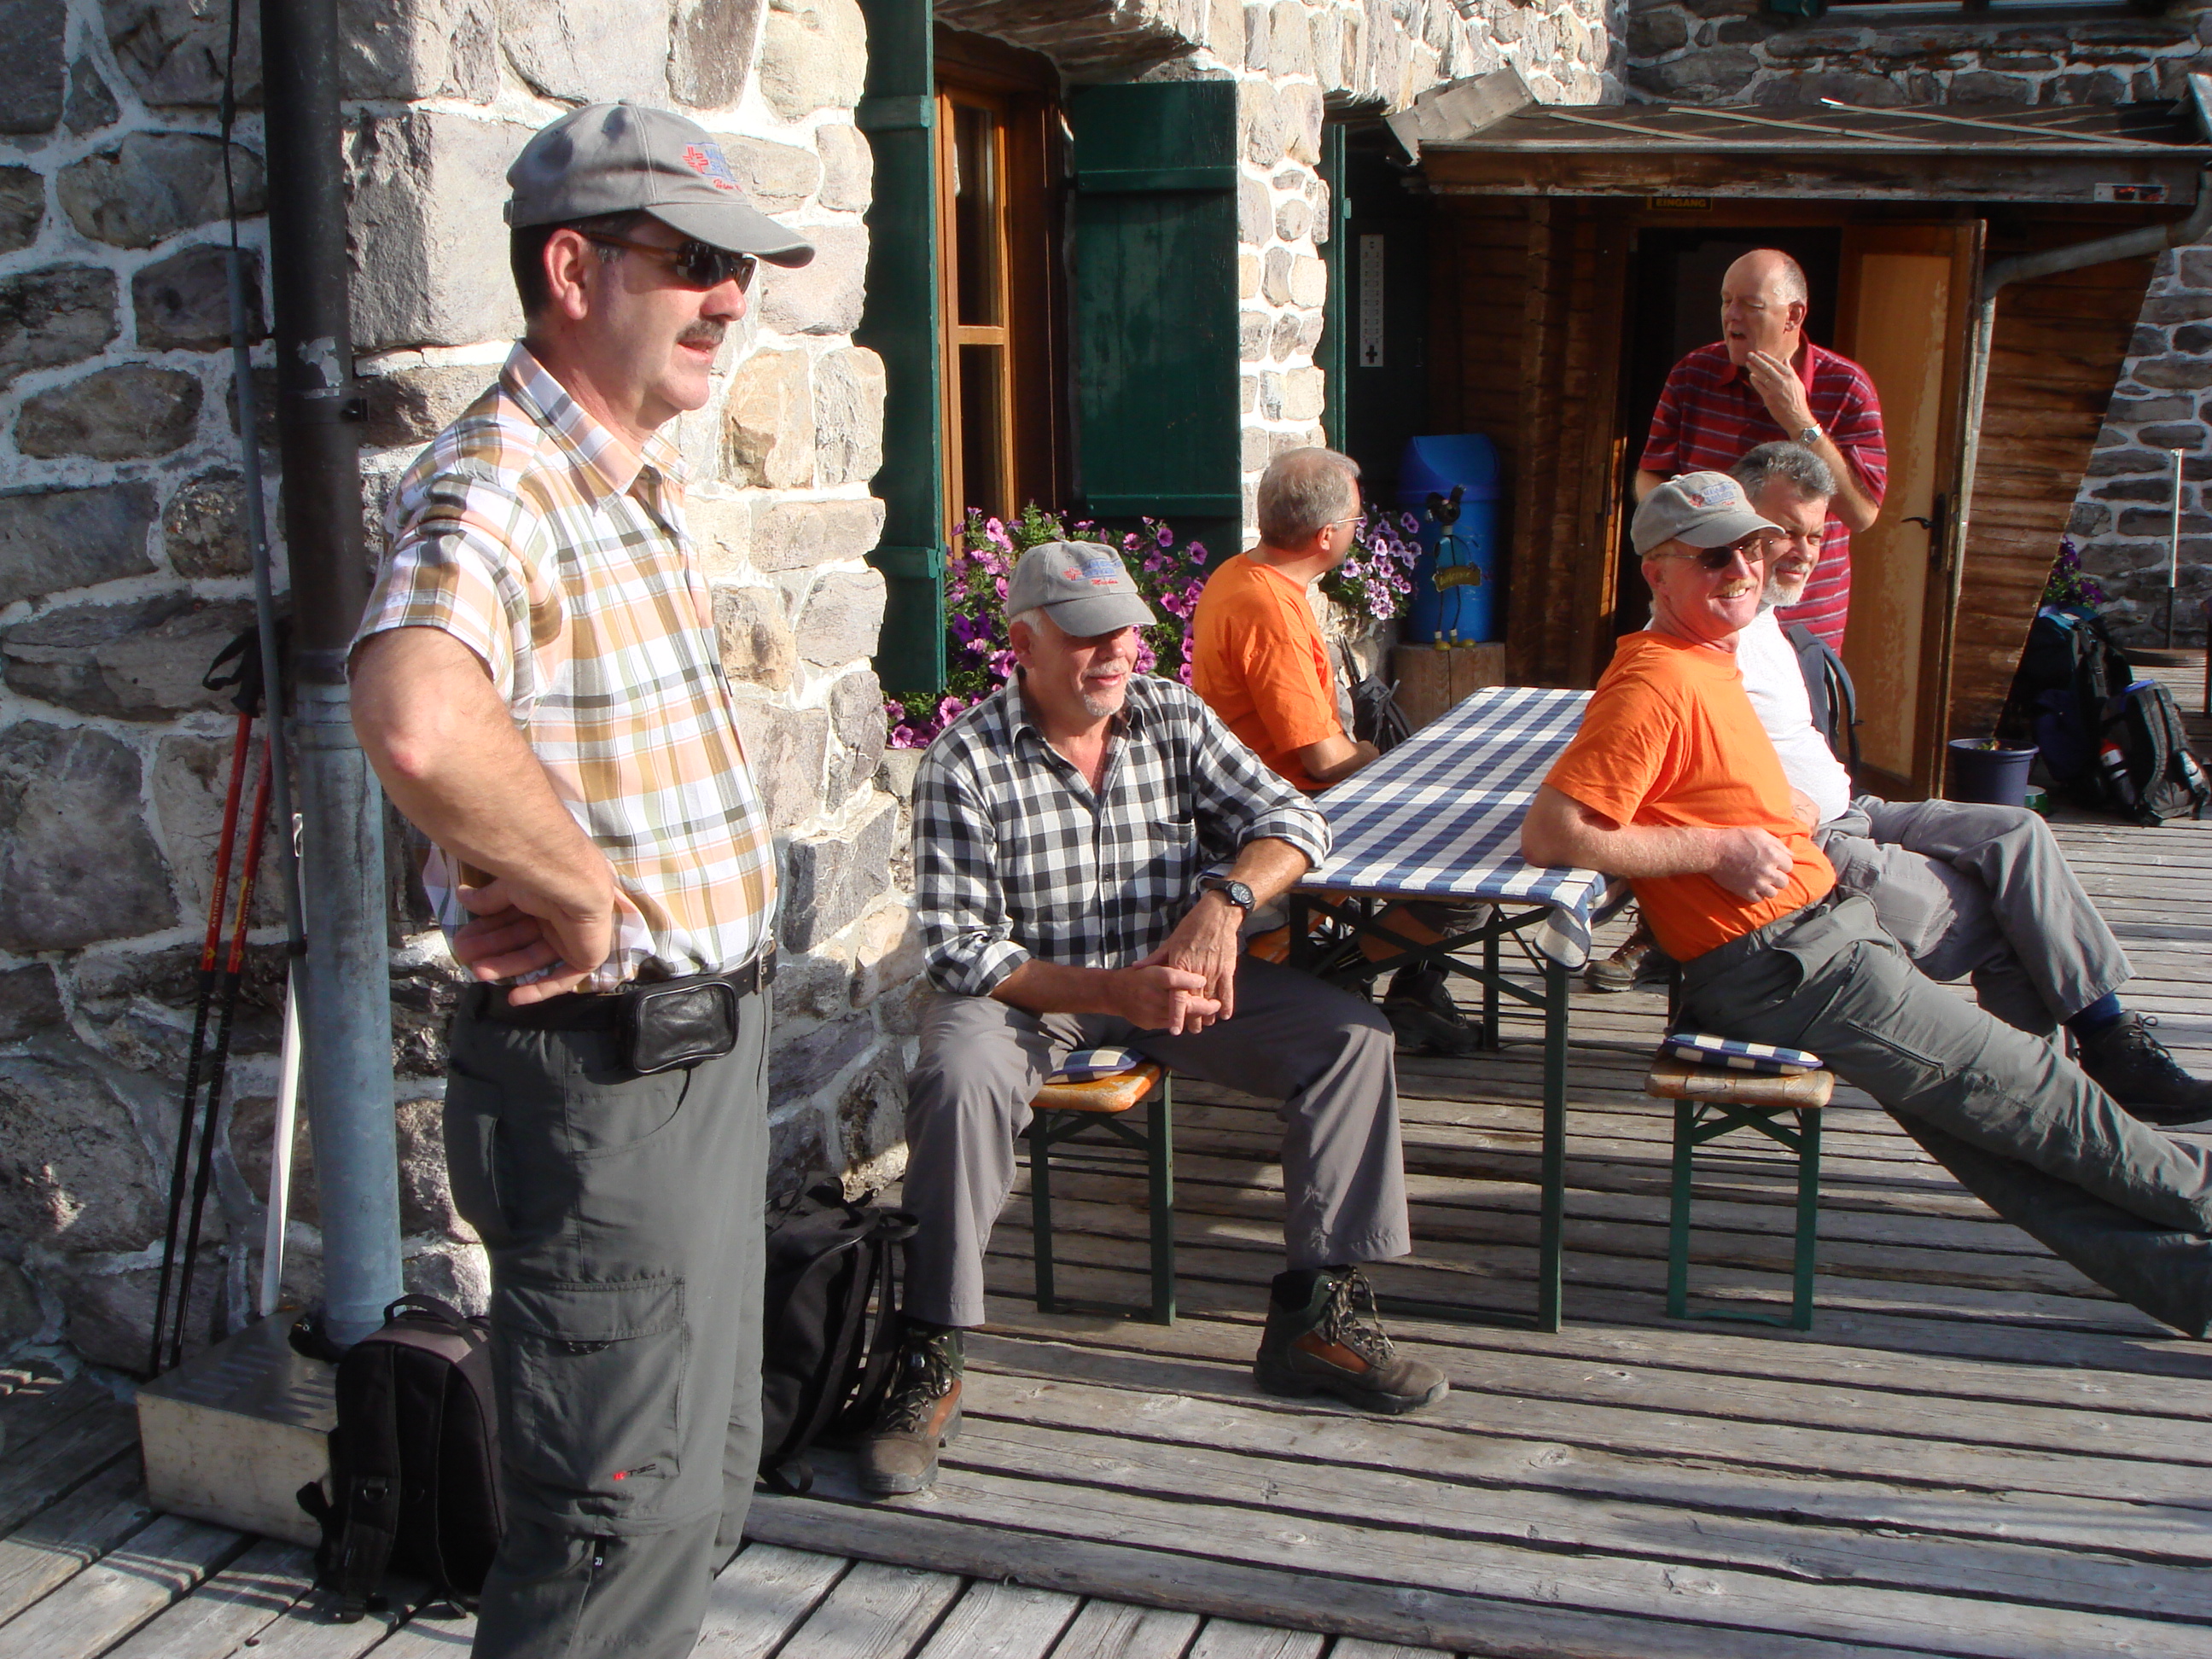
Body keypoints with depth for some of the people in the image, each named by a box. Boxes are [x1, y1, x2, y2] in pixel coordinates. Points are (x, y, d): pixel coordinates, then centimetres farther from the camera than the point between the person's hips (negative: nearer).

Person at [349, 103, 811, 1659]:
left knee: (705, 1484, 23)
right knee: (627, 1522, 3)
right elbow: (416, 720, -43)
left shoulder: (647, 478, 11)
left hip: (712, 1046, 10)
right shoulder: (495, 488, -21)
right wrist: (584, 898, -28)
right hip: (601, 1077, -9)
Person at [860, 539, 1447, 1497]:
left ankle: (1318, 1312, -7)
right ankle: (929, 1363, -24)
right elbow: (959, 948, -19)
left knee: (1349, 1033, -12)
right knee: (961, 1073, -37)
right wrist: (1113, 990, -31)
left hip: (1169, 974, 4)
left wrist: (1226, 896, -27)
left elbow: (1291, 820, -5)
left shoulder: (1175, 718, -2)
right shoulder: (965, 761, -15)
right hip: (1027, 990, -4)